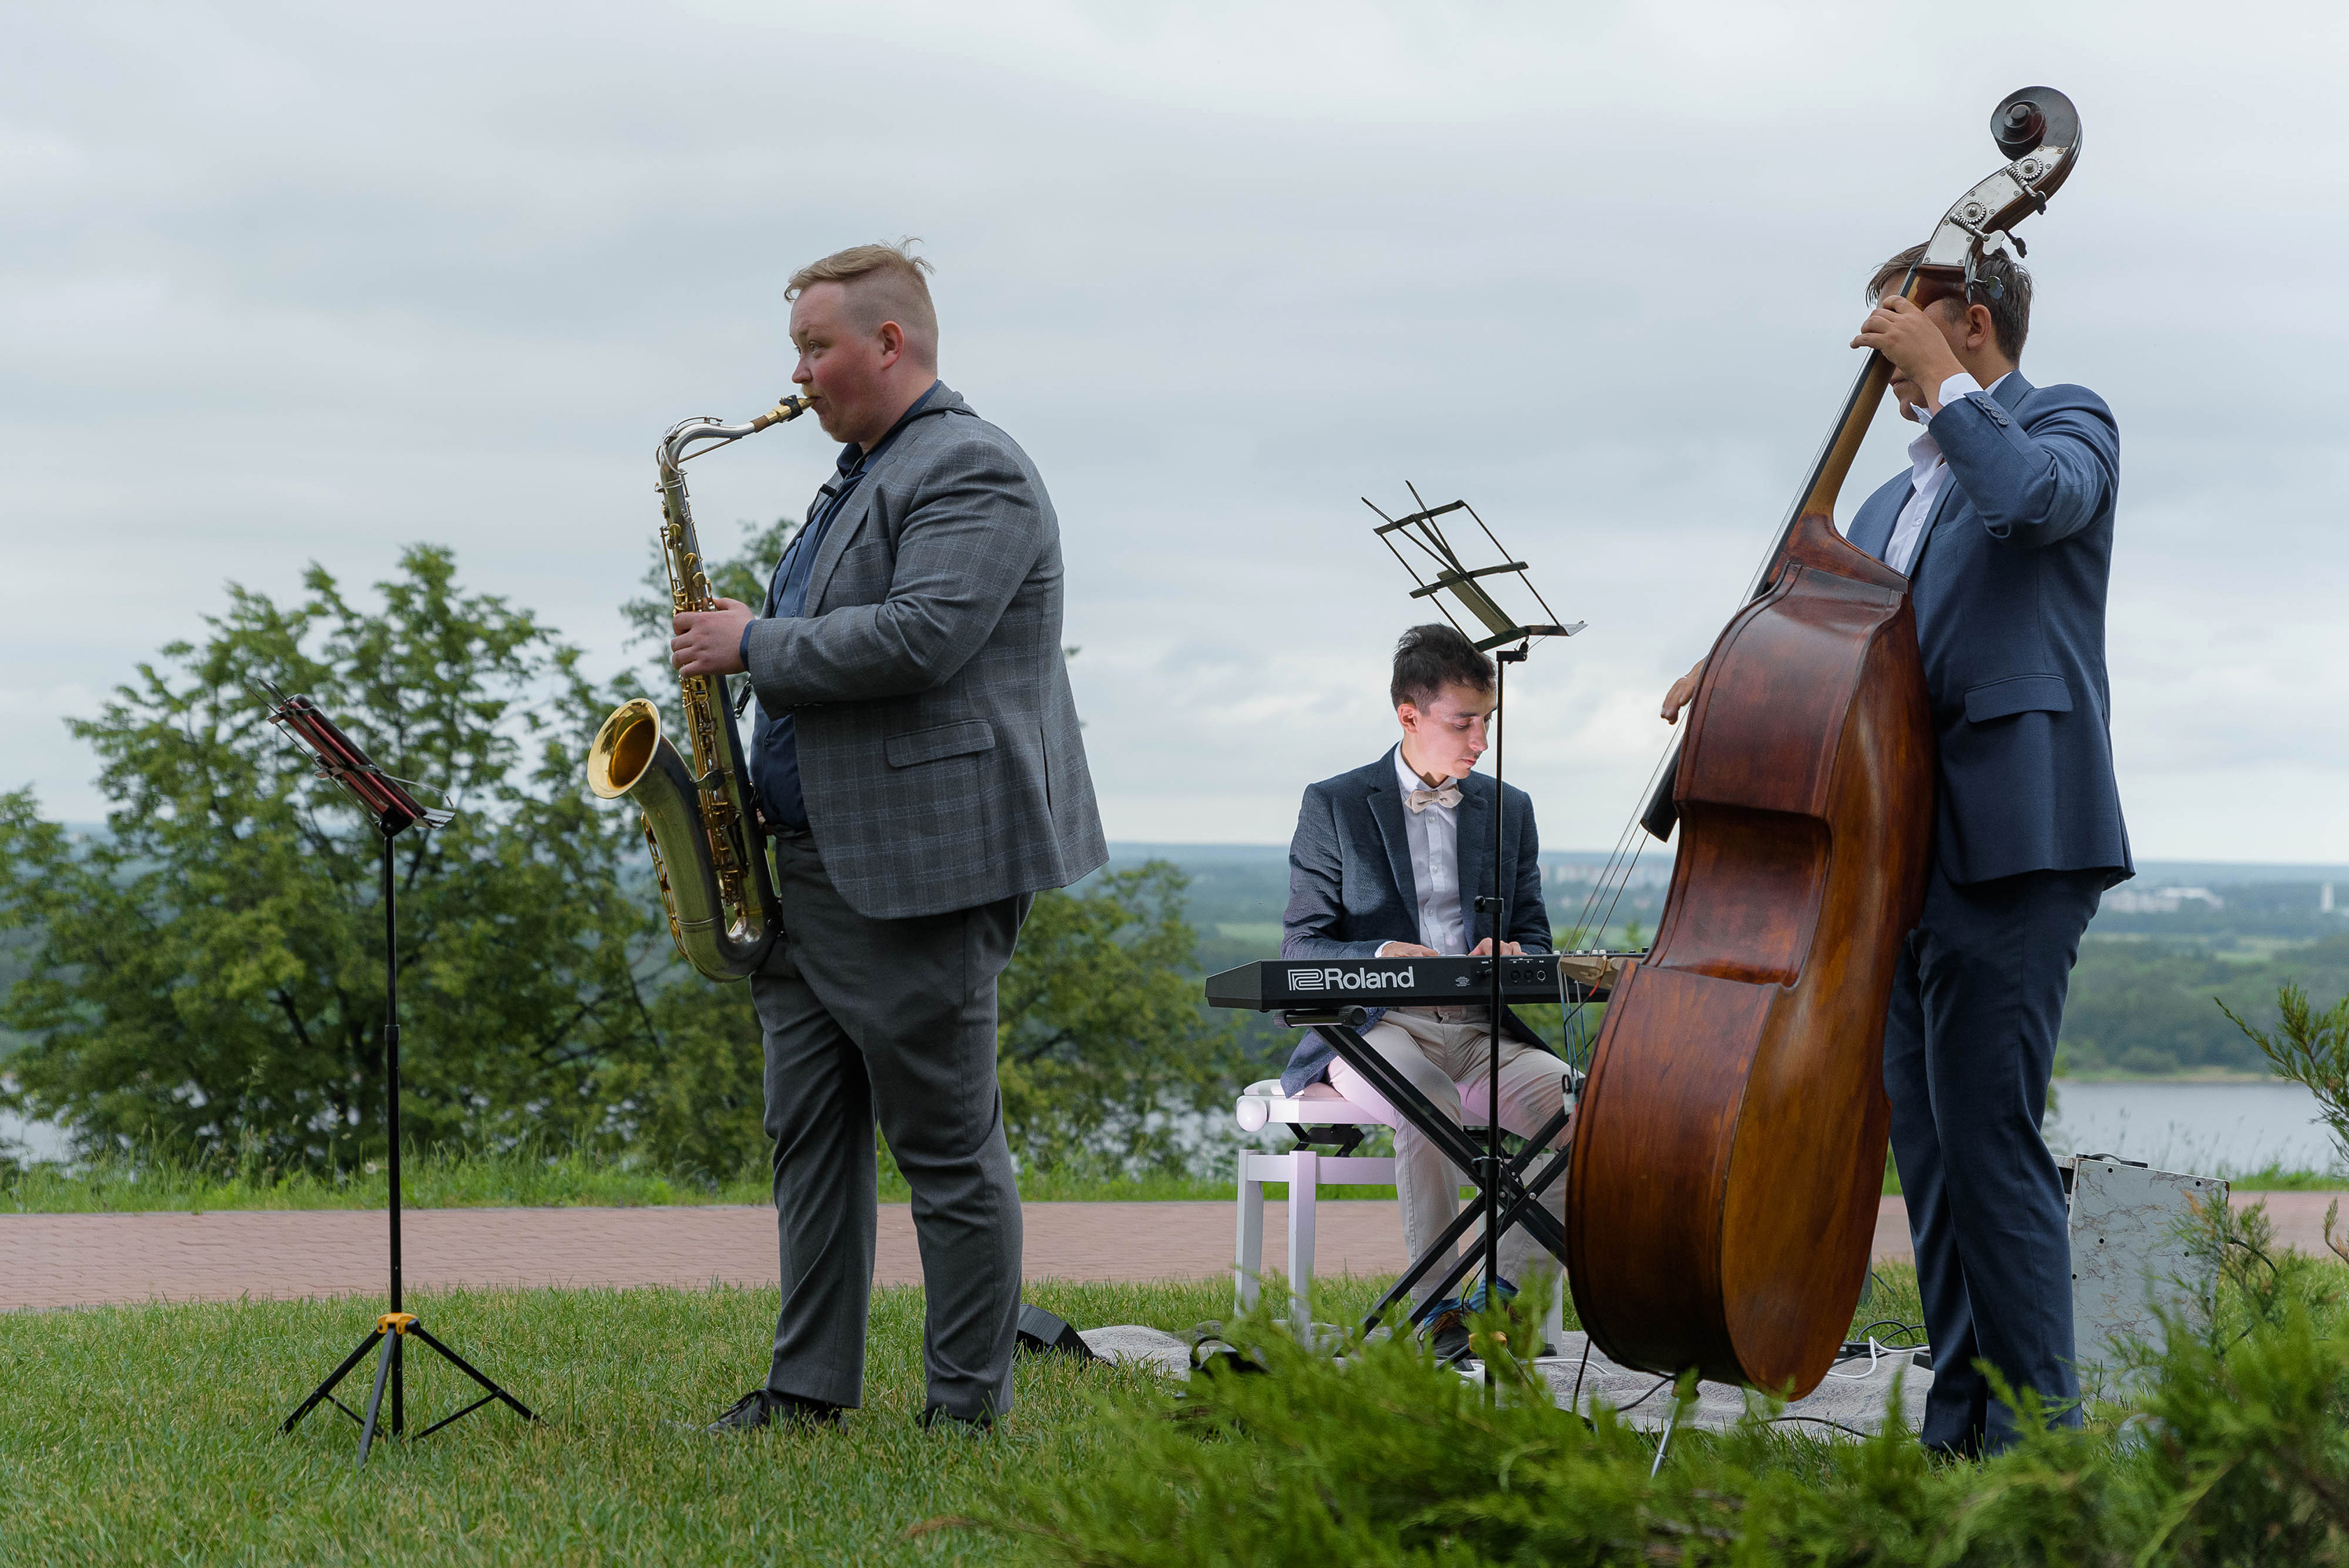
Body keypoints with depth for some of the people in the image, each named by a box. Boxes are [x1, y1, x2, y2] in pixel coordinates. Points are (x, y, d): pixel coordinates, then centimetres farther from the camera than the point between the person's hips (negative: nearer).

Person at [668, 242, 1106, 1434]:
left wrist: (755, 644, -15)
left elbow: (920, 640, -24)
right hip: (813, 865, 10)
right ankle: (811, 1386, 18)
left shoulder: (973, 472, -11)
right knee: (809, 1133, 11)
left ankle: (968, 1410, 4)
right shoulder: (859, 477, 20)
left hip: (919, 868, -10)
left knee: (946, 1146, -3)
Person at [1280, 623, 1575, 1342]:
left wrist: (1514, 954, -7)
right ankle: (1432, 1308, -27)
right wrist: (1378, 956, -21)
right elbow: (1300, 948, 0)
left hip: (1482, 1031, 4)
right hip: (1375, 1028, -4)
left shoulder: (1509, 809, 17)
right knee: (1432, 1104, -38)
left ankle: (1501, 1292, -19)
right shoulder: (1334, 806, 5)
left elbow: (1535, 938, 19)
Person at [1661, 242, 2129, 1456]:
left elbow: (2037, 496, -20)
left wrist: (1944, 381, -11)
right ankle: (1962, 1432, 15)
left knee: (1988, 1142, -13)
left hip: (2010, 844, -9)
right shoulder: (1892, 503, 26)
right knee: (1927, 1147, 9)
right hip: (1909, 854, 9)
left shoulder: (2065, 423, 3)